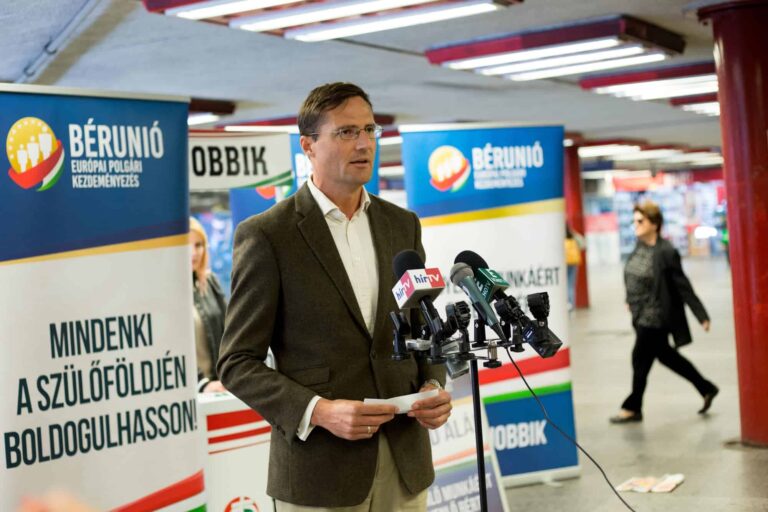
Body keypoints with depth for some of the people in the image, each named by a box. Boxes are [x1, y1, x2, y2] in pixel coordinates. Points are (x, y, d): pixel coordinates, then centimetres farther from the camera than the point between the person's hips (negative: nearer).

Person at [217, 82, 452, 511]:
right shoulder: (266, 236, -7)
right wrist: (319, 411, -19)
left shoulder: (403, 225, 8)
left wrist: (433, 387, -4)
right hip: (319, 471, -4)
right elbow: (239, 363, -6)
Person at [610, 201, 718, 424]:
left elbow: (683, 286, -17)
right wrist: (631, 300, 20)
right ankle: (707, 389, 32)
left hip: (655, 317, -9)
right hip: (641, 315, 9)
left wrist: (702, 316, -13)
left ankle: (633, 408, 17)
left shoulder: (666, 252, -20)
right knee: (665, 355, 19)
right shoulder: (640, 246, 2)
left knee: (641, 359, 1)